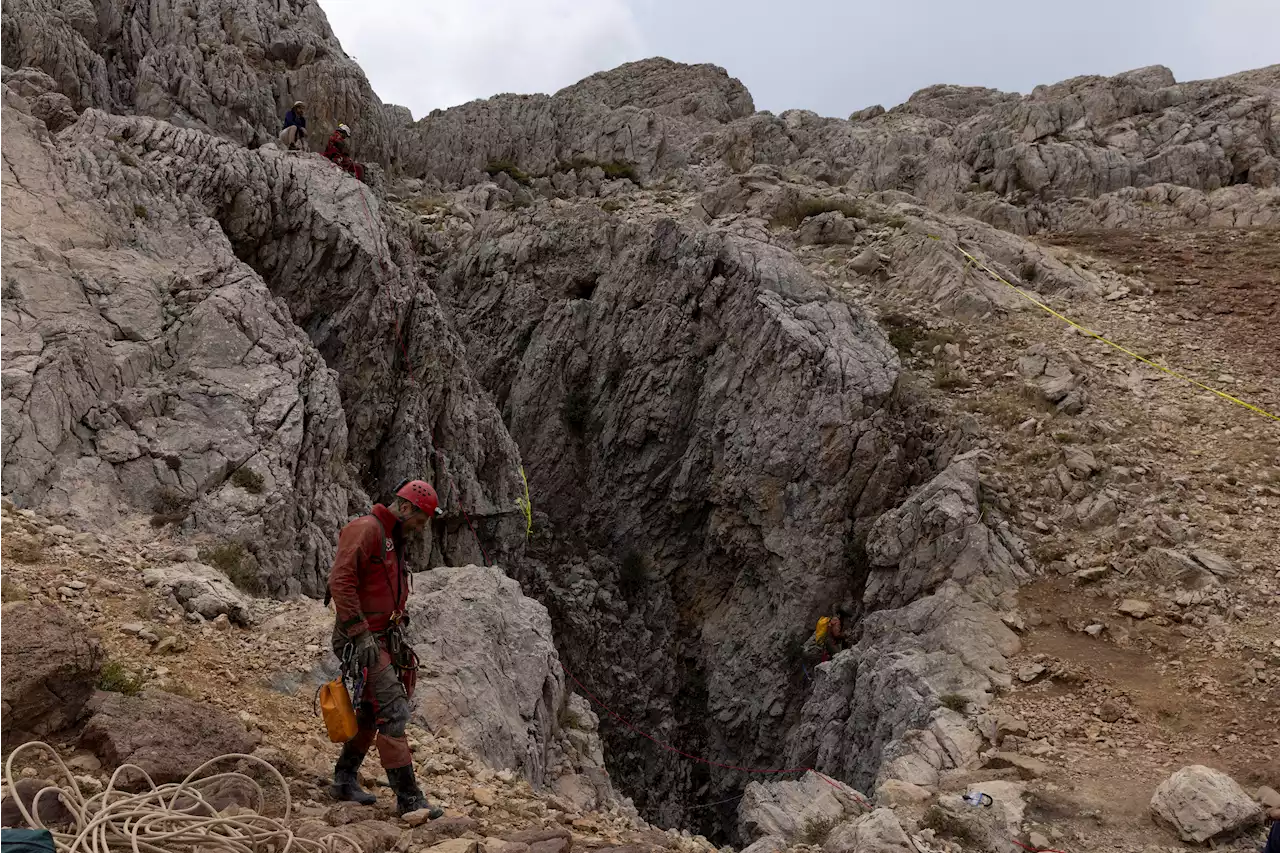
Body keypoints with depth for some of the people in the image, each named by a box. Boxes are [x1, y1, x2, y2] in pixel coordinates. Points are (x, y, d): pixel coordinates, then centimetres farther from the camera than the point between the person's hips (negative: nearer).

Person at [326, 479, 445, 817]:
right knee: (393, 710, -13)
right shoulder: (365, 530, -13)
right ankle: (408, 797, -11)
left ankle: (345, 779, 30)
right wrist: (360, 633, -23)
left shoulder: (395, 541, 19)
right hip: (362, 639, -10)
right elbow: (341, 581, -22)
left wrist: (399, 636, 21)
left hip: (384, 638, 10)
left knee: (372, 711, 16)